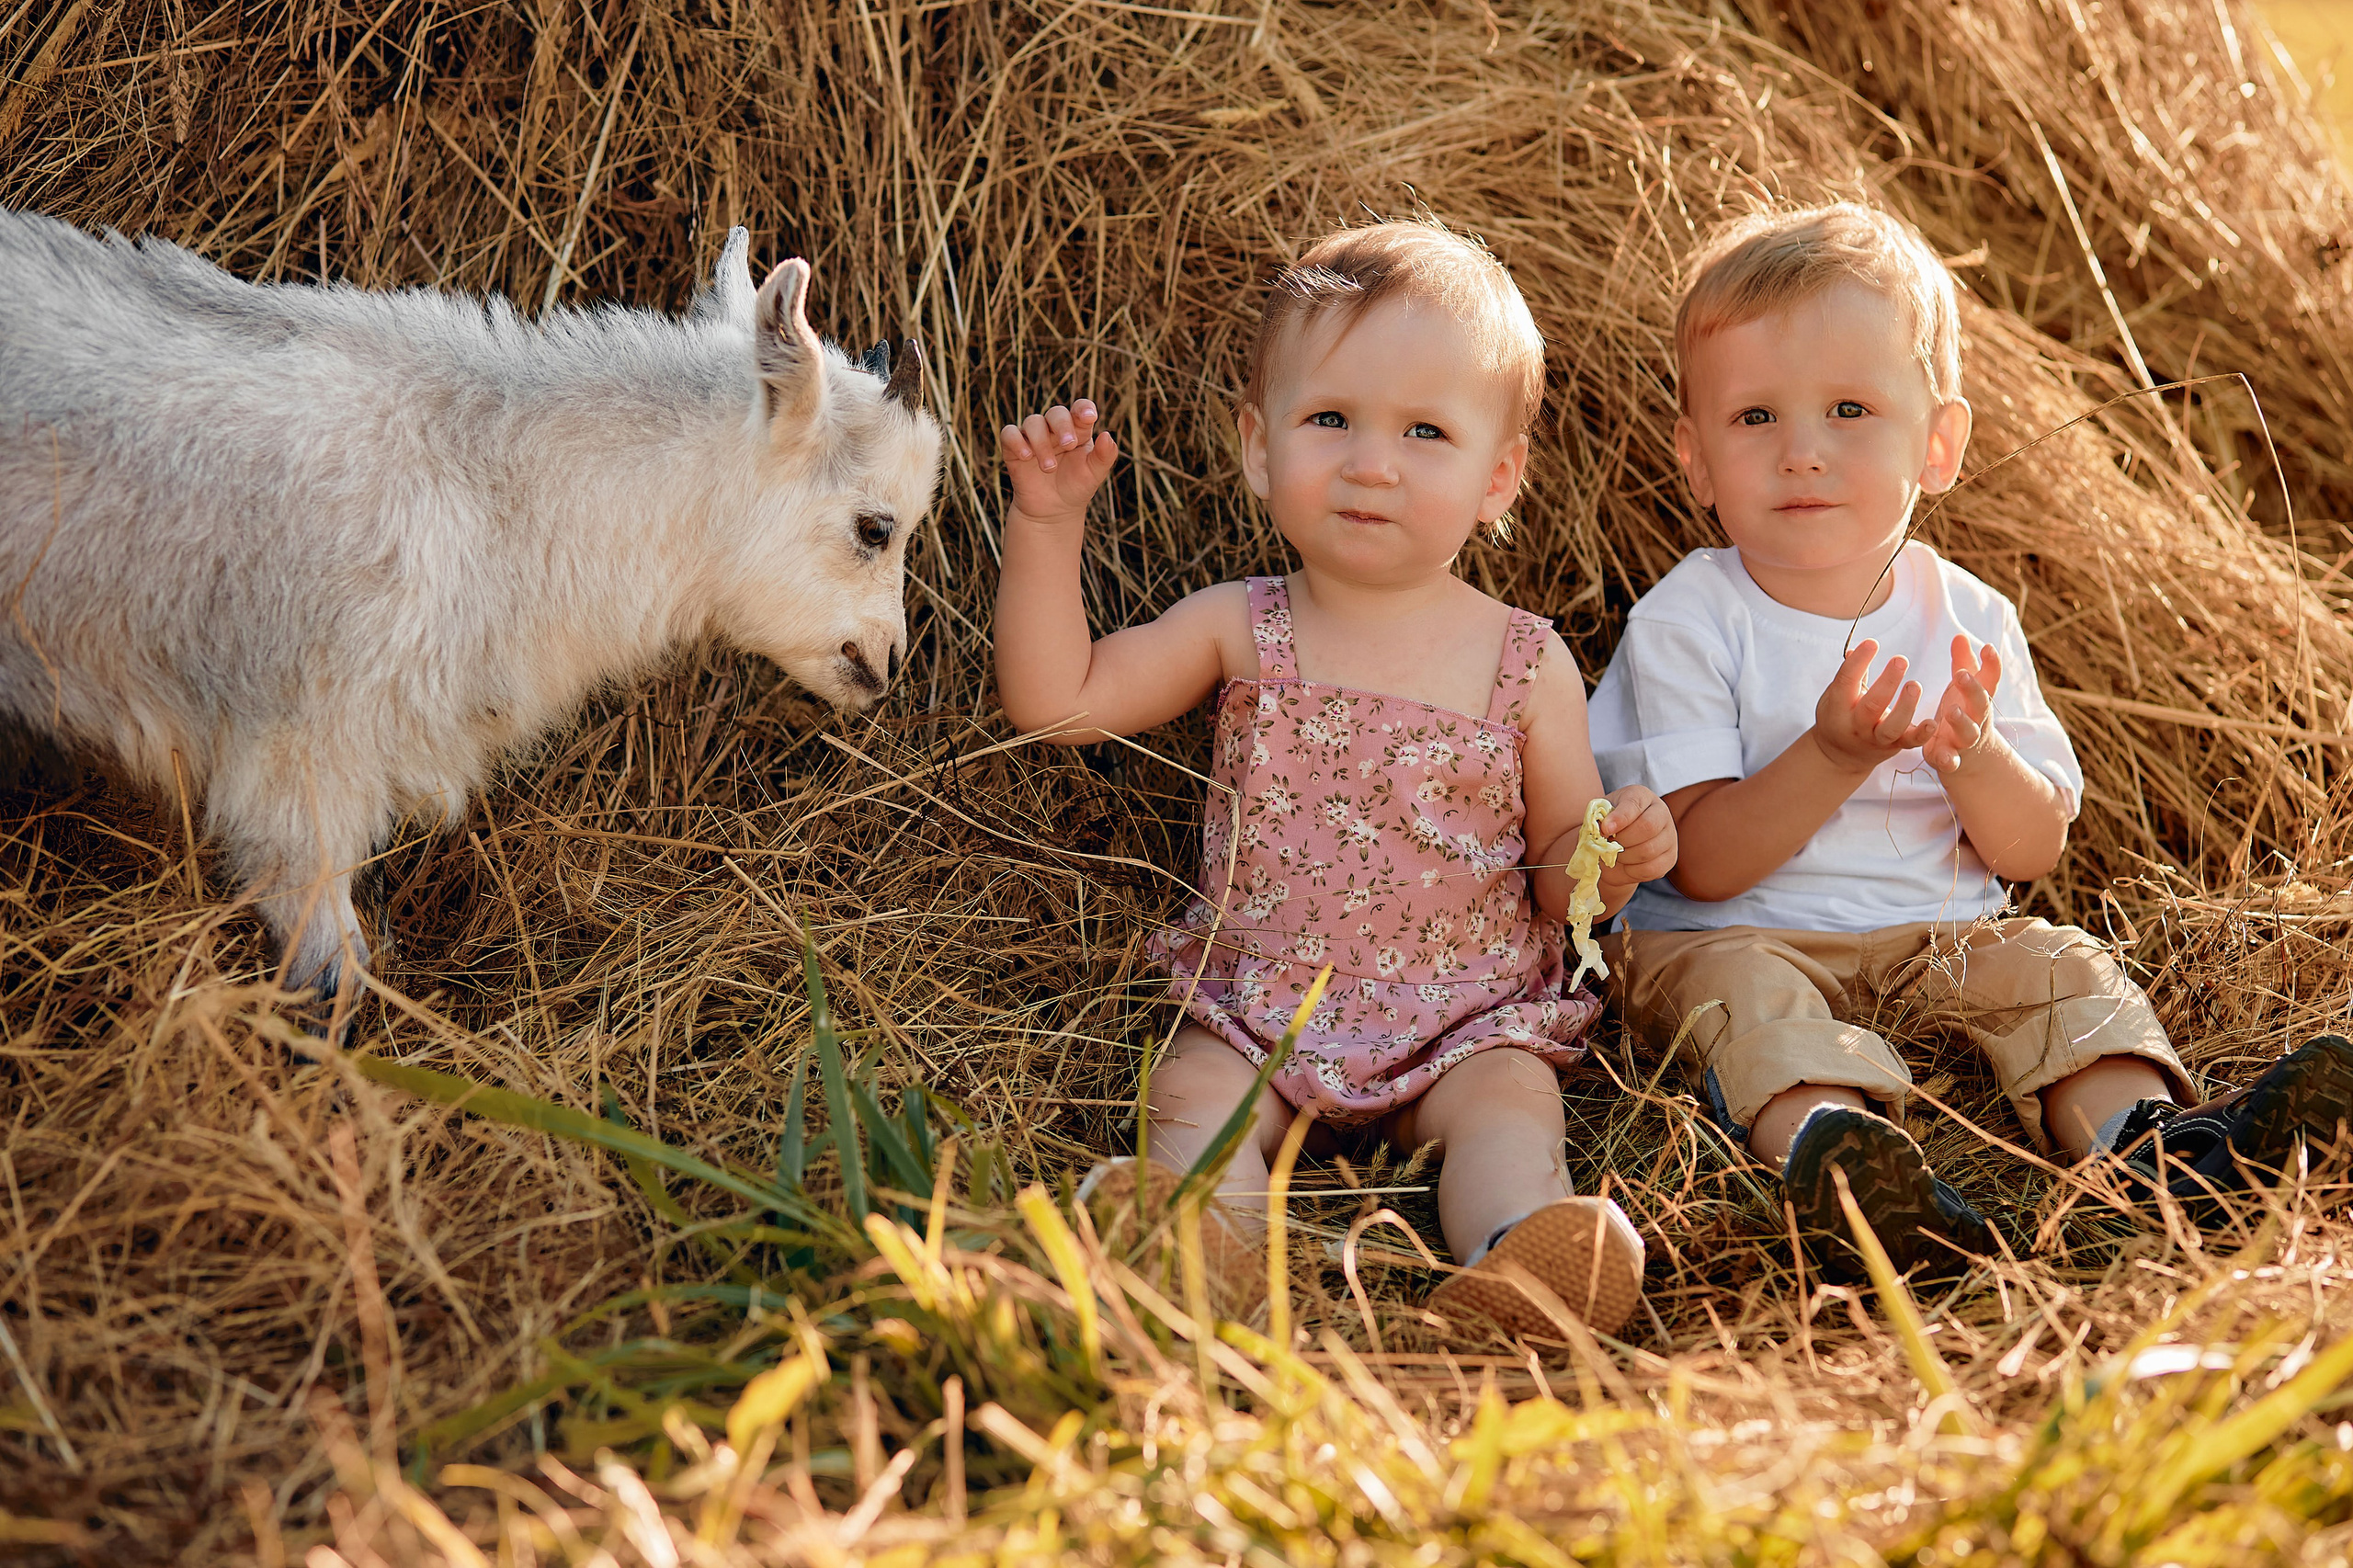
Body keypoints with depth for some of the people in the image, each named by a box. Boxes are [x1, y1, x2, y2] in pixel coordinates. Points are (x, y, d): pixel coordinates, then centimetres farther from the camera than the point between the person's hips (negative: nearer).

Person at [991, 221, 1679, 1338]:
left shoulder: (1527, 665, 1)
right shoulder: (1242, 631, 4)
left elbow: (1555, 875, 7)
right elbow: (1055, 700, 1)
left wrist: (1610, 856, -17)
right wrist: (1047, 524, -6)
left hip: (1467, 1019, -1)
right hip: (1258, 1008, 1)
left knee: (1507, 1098, -28)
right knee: (1196, 1092, -25)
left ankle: (1520, 1253, -53)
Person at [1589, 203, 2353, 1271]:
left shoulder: (1967, 620, 3)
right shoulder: (1686, 622, -8)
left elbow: (2034, 850, 4)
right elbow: (1701, 865, -14)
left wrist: (1972, 756, -19)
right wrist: (1832, 758, -28)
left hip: (1937, 932, 4)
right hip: (1741, 934, -4)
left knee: (2057, 965, -19)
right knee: (1739, 989, -34)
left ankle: (2147, 1135, -38)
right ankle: (1826, 1145, -60)